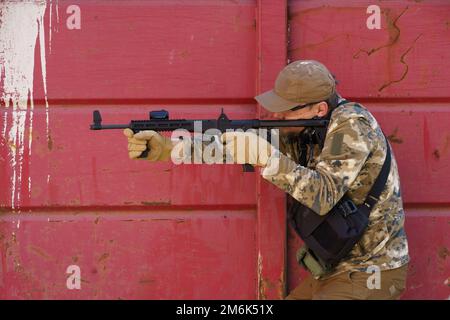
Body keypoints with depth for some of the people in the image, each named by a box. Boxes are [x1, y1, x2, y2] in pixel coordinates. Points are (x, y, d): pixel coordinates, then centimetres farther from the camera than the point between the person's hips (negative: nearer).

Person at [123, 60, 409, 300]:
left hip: (366, 278, -8)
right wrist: (163, 148, -10)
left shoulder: (352, 122, -18)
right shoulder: (300, 132, 3)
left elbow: (324, 196, -29)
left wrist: (267, 158, -36)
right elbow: (227, 147, 1)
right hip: (332, 271, 8)